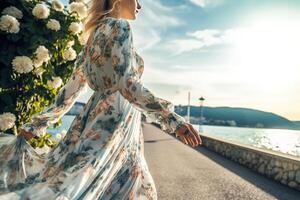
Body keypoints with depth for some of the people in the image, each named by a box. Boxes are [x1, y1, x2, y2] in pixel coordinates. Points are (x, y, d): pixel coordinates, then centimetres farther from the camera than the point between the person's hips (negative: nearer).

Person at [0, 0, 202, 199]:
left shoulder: (94, 36, 18)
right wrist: (172, 118, -20)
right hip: (114, 122, -10)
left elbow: (70, 91, 16)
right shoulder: (118, 26, -6)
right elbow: (126, 85, -19)